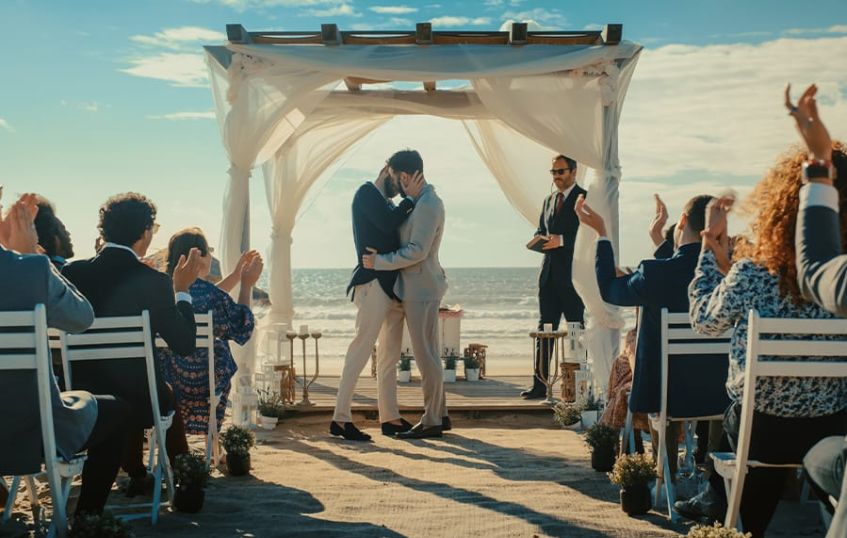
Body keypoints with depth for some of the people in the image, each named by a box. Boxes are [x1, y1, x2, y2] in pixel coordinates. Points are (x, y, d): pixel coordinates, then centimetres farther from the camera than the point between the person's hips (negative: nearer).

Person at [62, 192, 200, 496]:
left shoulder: (70, 273, -9)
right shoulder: (154, 282, -19)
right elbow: (185, 345, -12)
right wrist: (182, 290, 0)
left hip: (80, 401, 3)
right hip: (135, 403, -3)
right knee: (168, 396, 32)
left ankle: (137, 476, 47)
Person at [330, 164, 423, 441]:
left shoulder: (388, 203, 24)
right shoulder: (367, 192, -1)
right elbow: (388, 223, -17)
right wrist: (410, 199, -5)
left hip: (393, 286, 10)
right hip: (373, 282, -10)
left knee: (390, 354, 10)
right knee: (362, 348, -13)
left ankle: (390, 418, 16)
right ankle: (341, 418, -11)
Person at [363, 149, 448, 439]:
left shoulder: (428, 204, -17)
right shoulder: (421, 202, 14)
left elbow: (417, 251, -22)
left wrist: (379, 261, -16)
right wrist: (380, 256, 13)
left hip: (421, 290, -10)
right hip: (418, 289, 10)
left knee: (425, 356, -3)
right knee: (428, 355, 15)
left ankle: (431, 422, 4)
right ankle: (439, 415, 24)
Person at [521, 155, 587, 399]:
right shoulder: (549, 201, 19)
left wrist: (562, 240, -20)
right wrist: (540, 240, 2)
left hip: (573, 274, -6)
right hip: (549, 273, 7)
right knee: (544, 328, 5)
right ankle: (540, 384, 7)